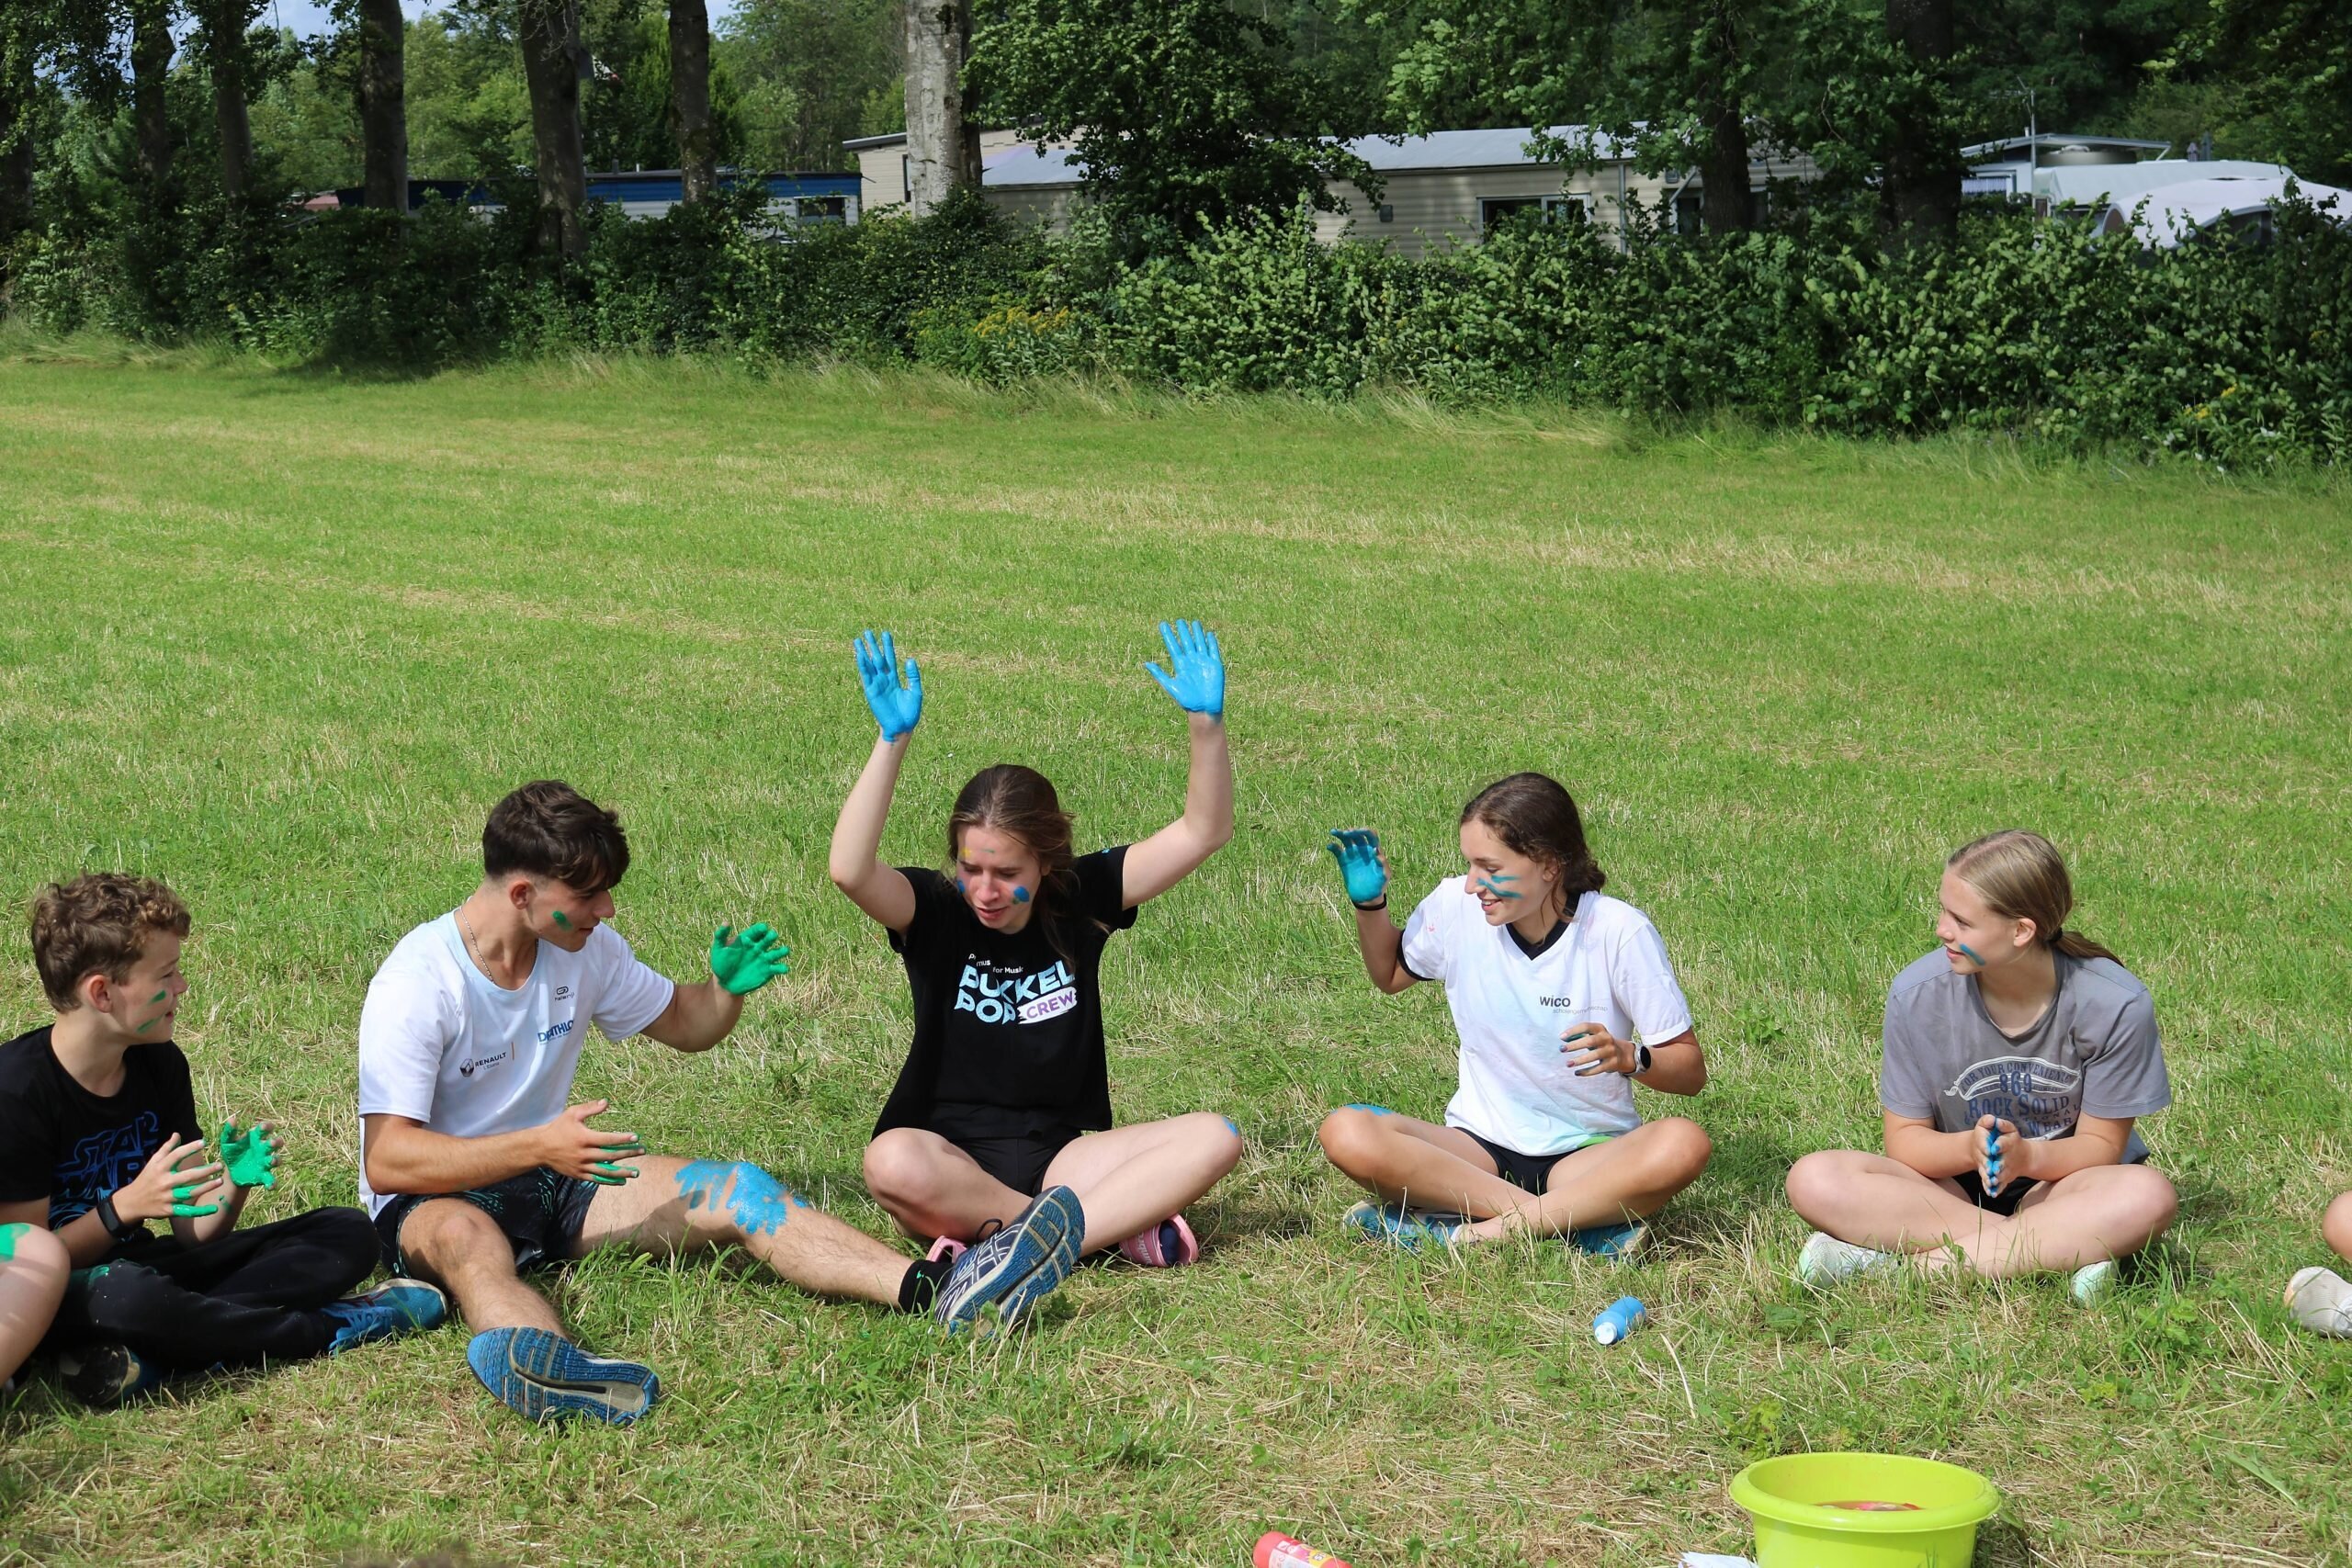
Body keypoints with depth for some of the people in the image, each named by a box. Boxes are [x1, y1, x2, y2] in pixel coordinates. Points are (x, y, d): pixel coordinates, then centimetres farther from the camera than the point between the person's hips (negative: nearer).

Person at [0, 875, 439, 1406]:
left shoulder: (159, 1064, 3)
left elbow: (194, 1232, 4)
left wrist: (234, 1183, -17)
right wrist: (127, 1205, -28)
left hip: (143, 1266, 8)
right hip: (63, 1296, -8)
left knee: (347, 1235, -5)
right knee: (128, 1298, -44)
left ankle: (148, 1359, -27)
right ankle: (332, 1327, -21)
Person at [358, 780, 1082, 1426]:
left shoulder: (584, 948, 1)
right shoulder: (417, 984, -20)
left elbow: (684, 1025, 16)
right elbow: (387, 1160, -26)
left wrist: (728, 989, -9)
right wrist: (537, 1147, -37)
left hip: (555, 1182, 6)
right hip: (434, 1197, -6)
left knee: (737, 1189, -15)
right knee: (466, 1236, -42)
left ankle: (936, 1290, -35)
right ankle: (535, 1355, -78)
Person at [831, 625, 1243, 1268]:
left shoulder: (1081, 898, 1)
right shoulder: (934, 911, -7)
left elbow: (1204, 831, -1)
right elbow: (850, 871, -28)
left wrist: (1207, 723, -16)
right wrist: (892, 740, -35)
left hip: (1059, 1156, 3)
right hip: (950, 1160, -3)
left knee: (1214, 1138, -21)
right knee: (892, 1162, -39)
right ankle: (1114, 1226, -26)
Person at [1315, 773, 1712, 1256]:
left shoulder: (1619, 932, -11)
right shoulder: (1456, 907, -3)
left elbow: (1691, 1071, -7)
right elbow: (1390, 974, 20)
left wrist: (1629, 1057, -28)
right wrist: (1369, 903, 1)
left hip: (1591, 1152, -2)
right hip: (1481, 1147, 3)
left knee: (1683, 1145, -36)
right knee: (1346, 1133, -27)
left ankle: (1478, 1230, -30)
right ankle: (1581, 1221, -29)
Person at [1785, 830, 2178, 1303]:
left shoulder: (2114, 1005, -17)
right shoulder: (1918, 994, -14)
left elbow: (2102, 1144, -10)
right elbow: (1905, 1140, -7)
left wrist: (2026, 1156, -31)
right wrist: (1969, 1148, -29)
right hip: (1952, 1187, 1)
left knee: (2147, 1198, -36)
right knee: (1814, 1180, -26)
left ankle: (1899, 1260, -32)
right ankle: (2061, 1251, -30)